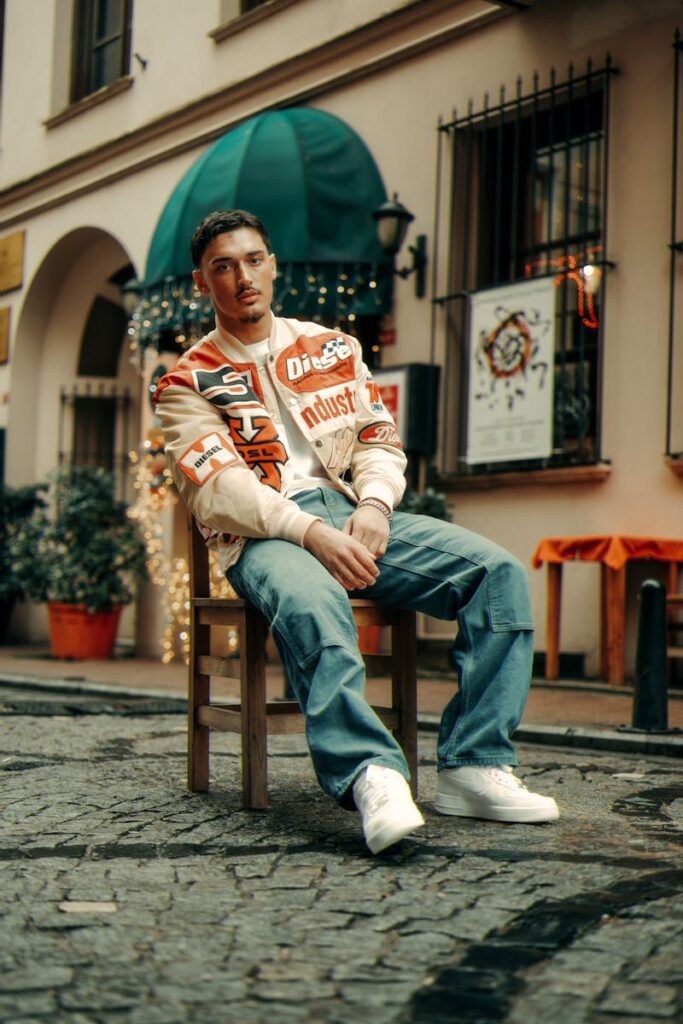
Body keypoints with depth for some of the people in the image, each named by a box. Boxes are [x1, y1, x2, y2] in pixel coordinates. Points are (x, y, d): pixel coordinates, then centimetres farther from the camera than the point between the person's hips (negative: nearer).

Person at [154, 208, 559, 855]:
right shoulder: (189, 382, 9)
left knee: (498, 571, -19)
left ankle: (474, 768, -25)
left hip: (353, 514, 4)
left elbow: (380, 440, 17)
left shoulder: (331, 348, 22)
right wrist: (310, 531, -21)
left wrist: (373, 507, -6)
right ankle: (371, 775, -52)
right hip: (262, 535, -4)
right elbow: (216, 487, -6)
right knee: (312, 607, -41)